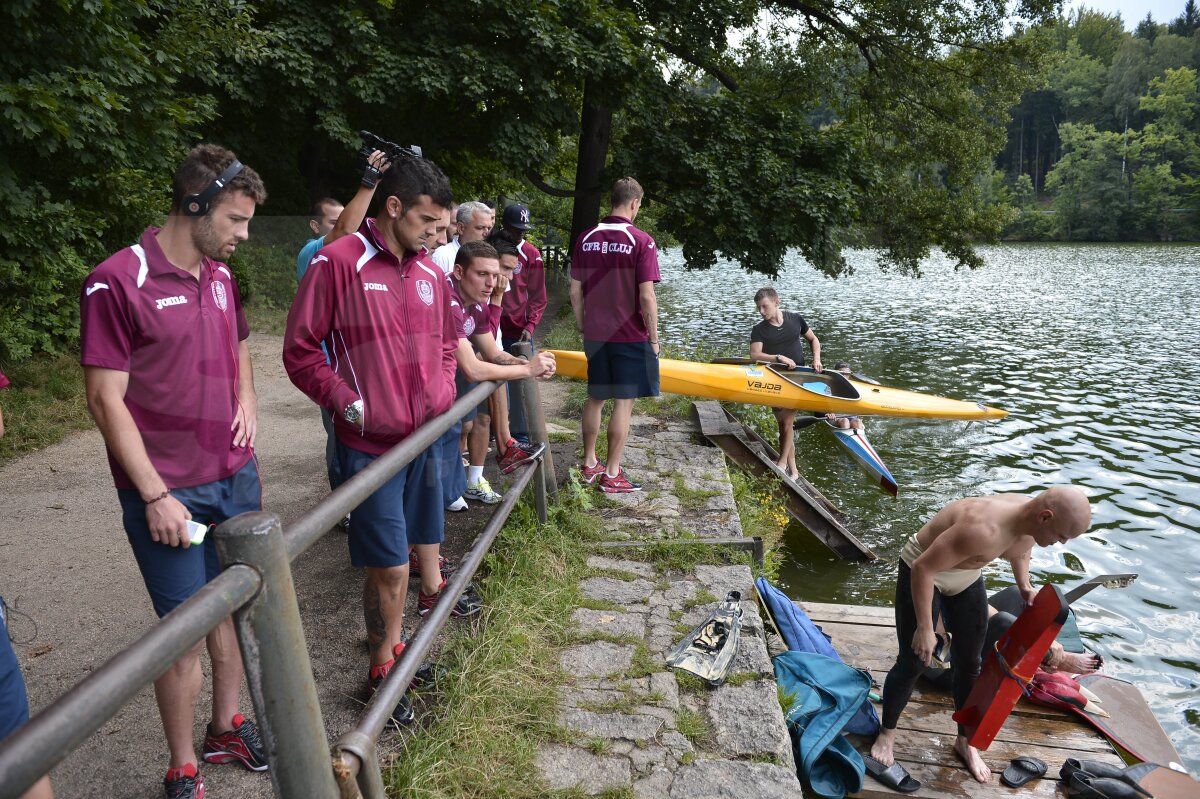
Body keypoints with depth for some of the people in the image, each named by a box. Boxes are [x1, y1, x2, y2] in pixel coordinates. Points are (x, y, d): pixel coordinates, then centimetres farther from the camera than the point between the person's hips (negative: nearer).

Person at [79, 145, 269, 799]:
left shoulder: (220, 276, 9)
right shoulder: (117, 283, -14)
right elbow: (106, 400, -14)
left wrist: (247, 401, 8)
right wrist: (155, 495, -15)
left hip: (237, 478, 7)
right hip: (170, 493, -6)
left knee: (234, 606, 15)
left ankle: (226, 727, 35)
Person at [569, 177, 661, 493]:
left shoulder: (587, 239, 2)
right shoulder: (641, 242, -12)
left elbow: (575, 291, 4)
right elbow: (646, 296, -15)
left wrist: (583, 327, 15)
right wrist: (653, 337, -6)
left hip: (595, 335, 5)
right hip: (630, 336, -5)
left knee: (595, 397, 17)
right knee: (624, 401, 3)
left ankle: (589, 464, 27)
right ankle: (612, 474, 8)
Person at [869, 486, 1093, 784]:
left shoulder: (1032, 522, -17)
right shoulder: (984, 529, -42)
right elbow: (923, 568, -35)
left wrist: (1024, 586, -3)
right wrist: (925, 628, -30)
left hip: (967, 576, 7)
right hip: (922, 571, -7)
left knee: (969, 663, 11)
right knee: (913, 662, -3)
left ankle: (965, 741, 31)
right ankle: (887, 731, 22)